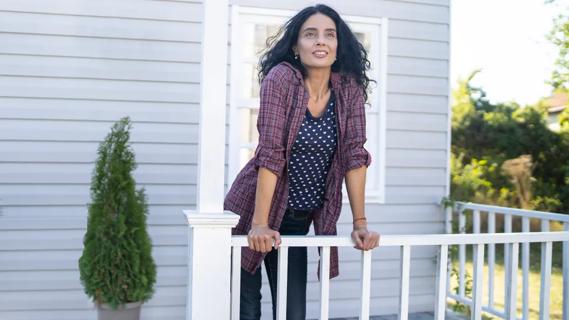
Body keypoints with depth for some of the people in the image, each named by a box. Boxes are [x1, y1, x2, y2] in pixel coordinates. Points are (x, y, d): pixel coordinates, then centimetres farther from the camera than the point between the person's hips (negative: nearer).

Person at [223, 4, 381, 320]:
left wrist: (360, 224, -8)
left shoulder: (350, 88, -5)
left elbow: (353, 155, -6)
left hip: (300, 220, 3)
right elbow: (270, 152, -22)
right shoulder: (281, 78, -17)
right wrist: (260, 223, -24)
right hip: (252, 212, -3)